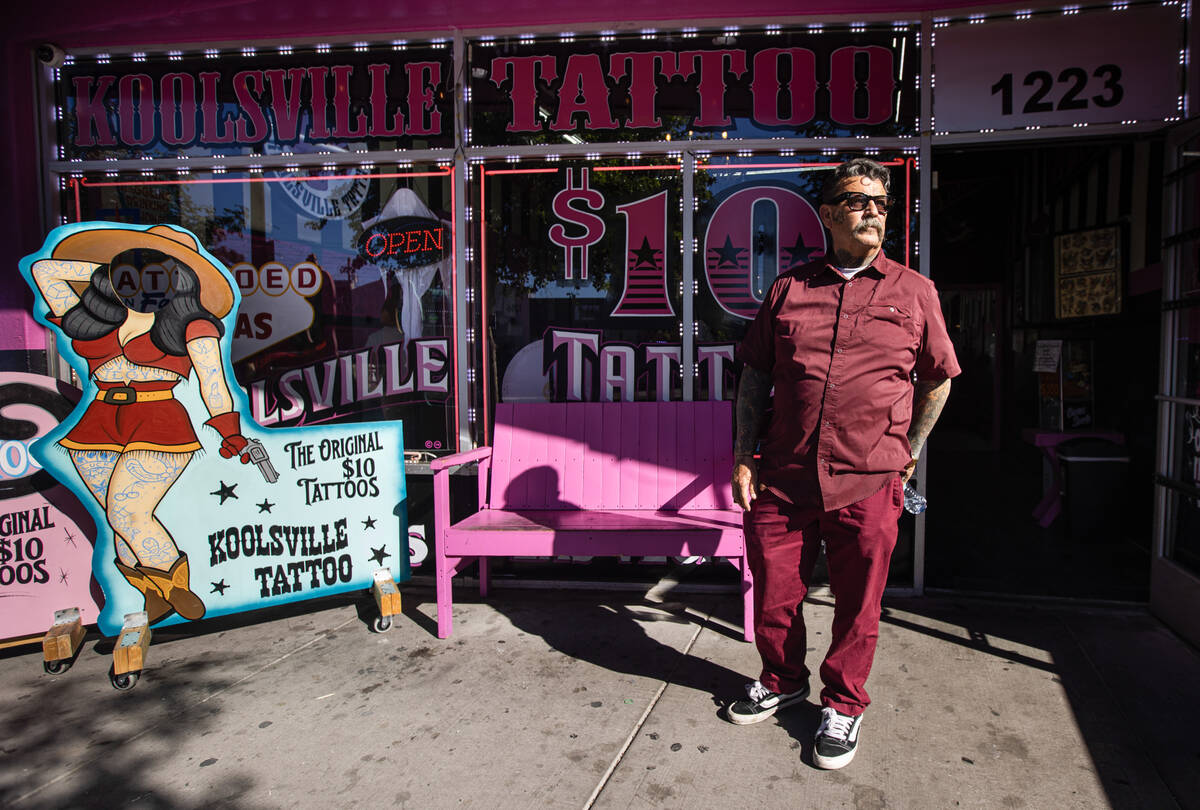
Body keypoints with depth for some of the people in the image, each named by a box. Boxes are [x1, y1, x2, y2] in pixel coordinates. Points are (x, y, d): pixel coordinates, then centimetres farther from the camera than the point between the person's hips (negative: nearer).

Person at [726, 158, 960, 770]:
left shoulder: (914, 292, 6)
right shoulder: (788, 288, 7)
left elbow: (937, 378, 15)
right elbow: (754, 375, 10)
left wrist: (909, 453, 12)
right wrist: (744, 455, 4)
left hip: (868, 484, -1)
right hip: (782, 478, 1)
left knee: (857, 604, 10)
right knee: (773, 594, 12)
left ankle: (843, 703, 33)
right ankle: (782, 681, 38)